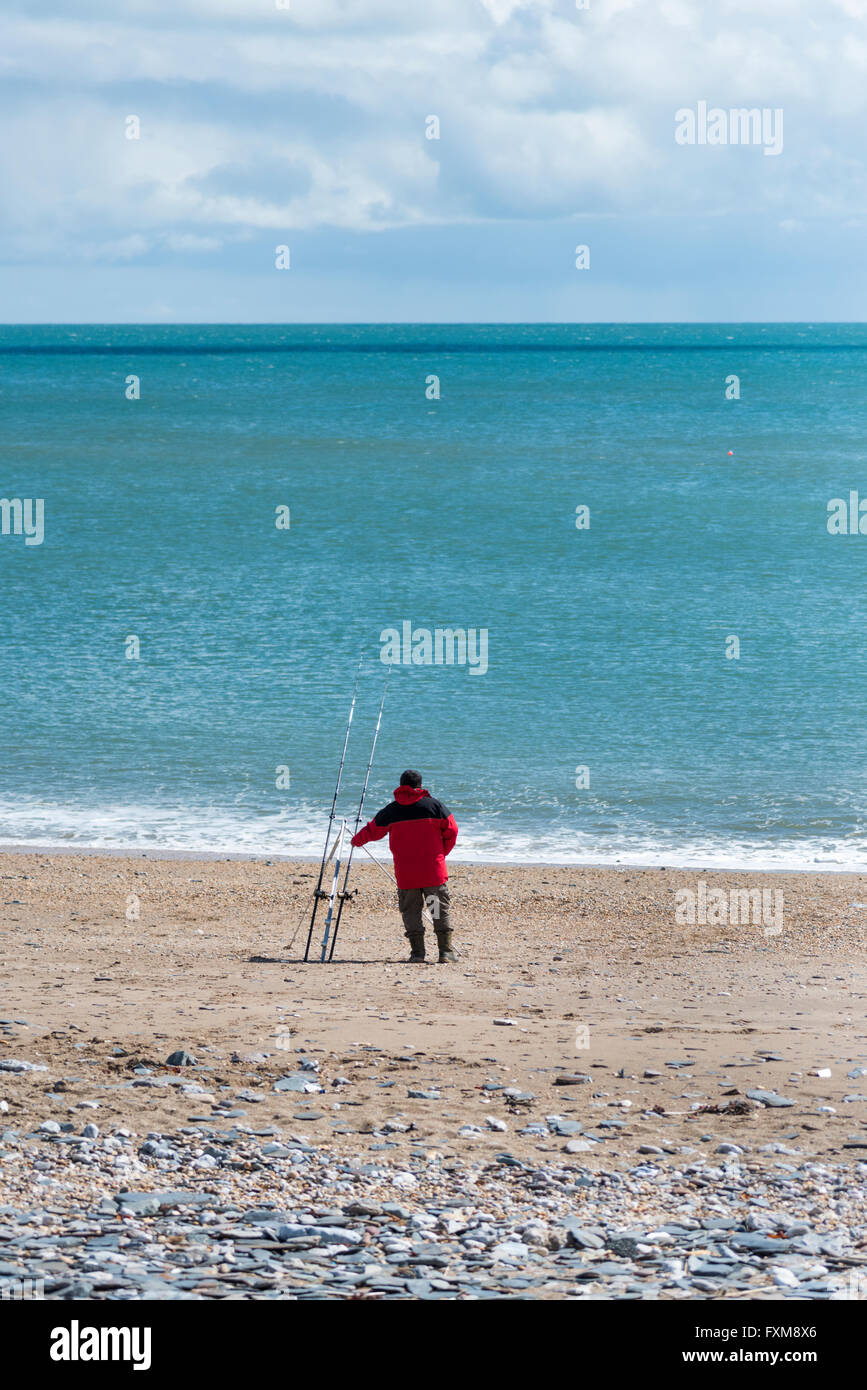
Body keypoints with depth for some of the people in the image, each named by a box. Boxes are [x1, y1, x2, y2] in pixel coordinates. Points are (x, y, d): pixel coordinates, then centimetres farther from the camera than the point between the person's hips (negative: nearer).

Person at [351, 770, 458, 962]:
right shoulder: (433, 804, 0)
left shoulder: (391, 810, 2)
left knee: (411, 911, 7)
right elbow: (451, 831, 3)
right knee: (441, 909, 6)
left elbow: (373, 831, 15)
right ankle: (445, 950, -1)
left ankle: (418, 951, -1)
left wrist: (356, 840, 36)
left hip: (405, 873, 0)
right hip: (434, 870, 0)